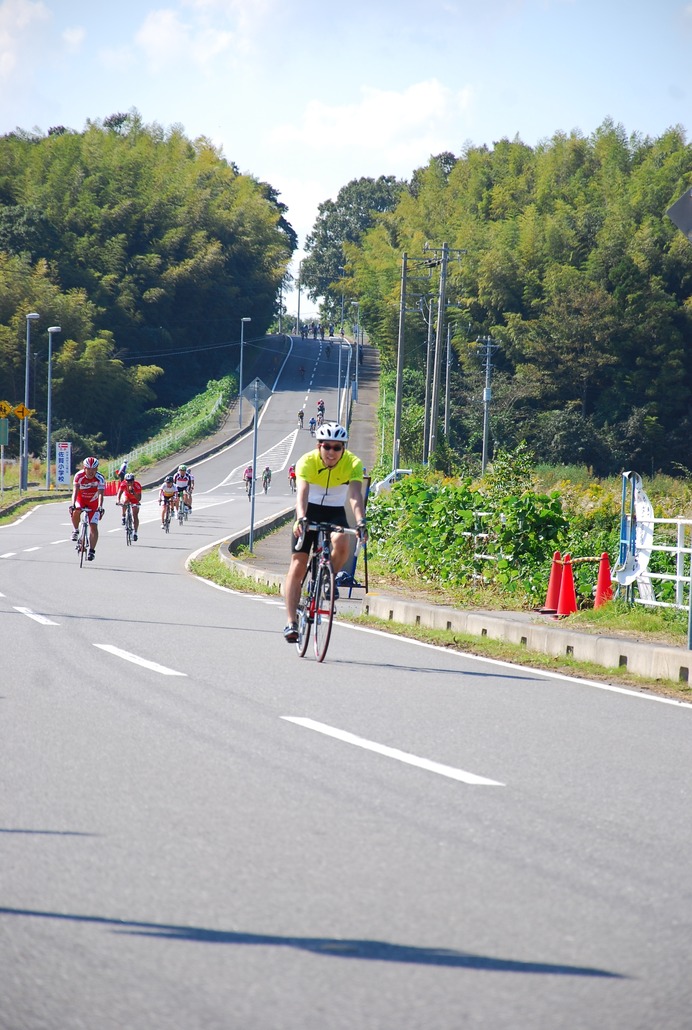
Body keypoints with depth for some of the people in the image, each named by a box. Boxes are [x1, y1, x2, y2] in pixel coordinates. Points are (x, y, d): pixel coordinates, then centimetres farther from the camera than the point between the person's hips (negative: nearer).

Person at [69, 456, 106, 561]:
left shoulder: (100, 479, -26)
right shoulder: (79, 476, -25)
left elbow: (100, 494, -36)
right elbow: (75, 491, -35)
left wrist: (100, 508, -52)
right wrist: (72, 504, -50)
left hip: (93, 503, 0)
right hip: (81, 499, 0)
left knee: (93, 526, -11)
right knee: (76, 512, -33)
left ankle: (92, 551, -2)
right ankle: (76, 530, -7)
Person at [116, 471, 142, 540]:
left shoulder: (137, 486, -33)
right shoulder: (123, 484, -30)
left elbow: (139, 499, -34)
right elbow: (119, 493, -36)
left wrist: (133, 492, -49)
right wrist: (118, 500, -54)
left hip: (134, 499, -1)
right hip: (126, 496, 1)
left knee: (135, 515, -9)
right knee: (125, 501, -35)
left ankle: (135, 533, -2)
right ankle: (123, 516, -10)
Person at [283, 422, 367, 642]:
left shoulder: (353, 464, -21)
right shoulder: (308, 461, -23)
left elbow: (355, 496, -33)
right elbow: (302, 492, -36)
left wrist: (360, 522, -50)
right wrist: (301, 519, -54)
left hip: (335, 512, 1)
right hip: (310, 510, -1)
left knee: (341, 543, -31)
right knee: (298, 564, -10)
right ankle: (291, 622, -7)